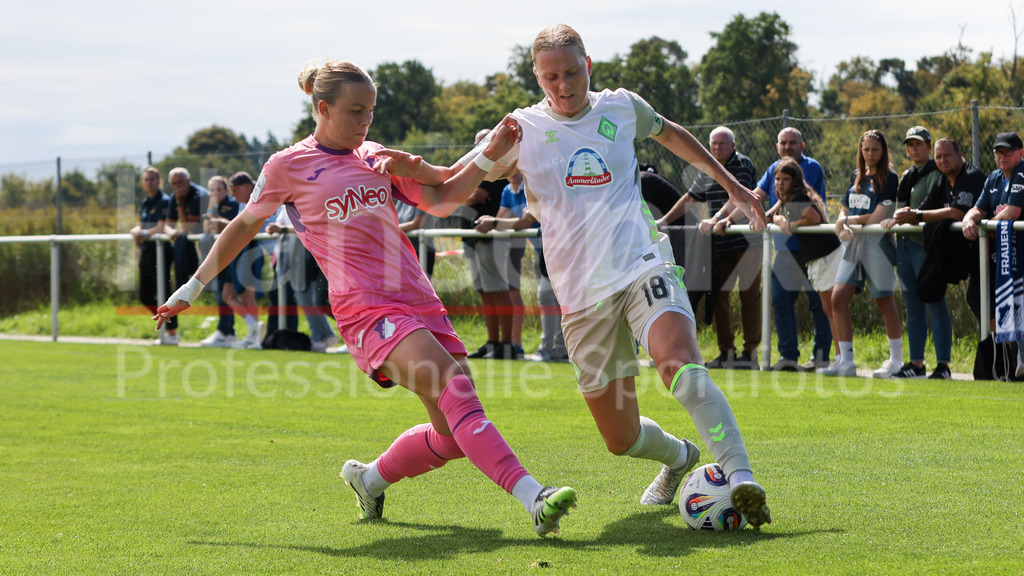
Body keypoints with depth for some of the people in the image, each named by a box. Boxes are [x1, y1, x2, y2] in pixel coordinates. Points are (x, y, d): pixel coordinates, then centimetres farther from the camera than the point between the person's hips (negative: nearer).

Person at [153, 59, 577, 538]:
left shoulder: (377, 158, 17)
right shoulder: (288, 166, 4)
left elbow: (440, 201, 11)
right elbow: (243, 226, 16)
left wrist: (489, 156, -3)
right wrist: (192, 288, 22)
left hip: (418, 299, 6)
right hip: (365, 306, -6)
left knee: (455, 434, 0)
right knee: (454, 387, -27)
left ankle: (370, 478, 26)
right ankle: (532, 497, -38)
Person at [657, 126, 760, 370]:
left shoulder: (743, 165, -5)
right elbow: (690, 198, 24)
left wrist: (716, 220, -31)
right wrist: (664, 220, 17)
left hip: (747, 240, -6)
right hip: (720, 244, 6)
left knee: (749, 296, -3)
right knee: (719, 295, 2)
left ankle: (751, 352, 1)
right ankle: (726, 351, 8)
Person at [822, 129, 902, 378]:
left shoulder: (889, 178, -5)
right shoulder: (856, 177, 16)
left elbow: (877, 217, -12)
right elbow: (844, 211, 14)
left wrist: (849, 220, -5)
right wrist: (843, 225, -8)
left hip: (877, 243, -6)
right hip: (854, 244, 6)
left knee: (884, 302, 0)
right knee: (838, 299, -4)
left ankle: (896, 360, 12)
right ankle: (846, 361, 0)